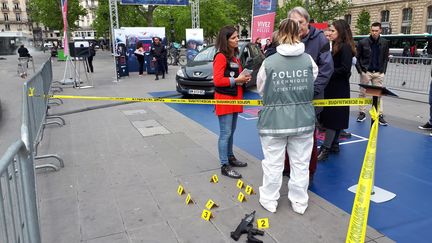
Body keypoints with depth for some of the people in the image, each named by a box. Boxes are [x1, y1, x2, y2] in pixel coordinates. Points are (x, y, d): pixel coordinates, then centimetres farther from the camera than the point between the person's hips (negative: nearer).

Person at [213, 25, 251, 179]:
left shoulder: (235, 56, 15)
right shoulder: (221, 57, -13)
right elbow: (217, 80, -20)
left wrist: (243, 78, 6)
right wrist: (236, 80, -18)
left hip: (235, 98, 9)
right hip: (224, 99, -9)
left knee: (231, 131, 18)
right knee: (225, 133, -5)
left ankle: (230, 157, 31)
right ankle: (225, 166, 1)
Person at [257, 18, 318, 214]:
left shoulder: (269, 62, -10)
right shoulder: (308, 60, -5)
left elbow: (261, 89, 1)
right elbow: (314, 84, 6)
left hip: (274, 120, -2)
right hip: (303, 120, 2)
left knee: (273, 163, 12)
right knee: (300, 163, 15)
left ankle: (269, 200, 28)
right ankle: (299, 202, 29)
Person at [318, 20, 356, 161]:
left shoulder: (345, 47, -13)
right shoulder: (336, 46, 14)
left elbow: (345, 69, -20)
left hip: (339, 89, -9)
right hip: (332, 87, 9)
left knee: (332, 117, -8)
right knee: (335, 117, 13)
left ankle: (326, 148, -5)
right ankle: (334, 145, 22)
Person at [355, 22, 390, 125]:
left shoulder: (384, 43, 3)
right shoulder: (363, 42, -4)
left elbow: (386, 58, 9)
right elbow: (357, 57, 0)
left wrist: (383, 70, 0)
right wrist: (360, 69, -7)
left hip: (378, 73, 2)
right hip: (365, 72, -1)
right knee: (363, 93, 6)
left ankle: (380, 115, 7)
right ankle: (362, 113, 16)